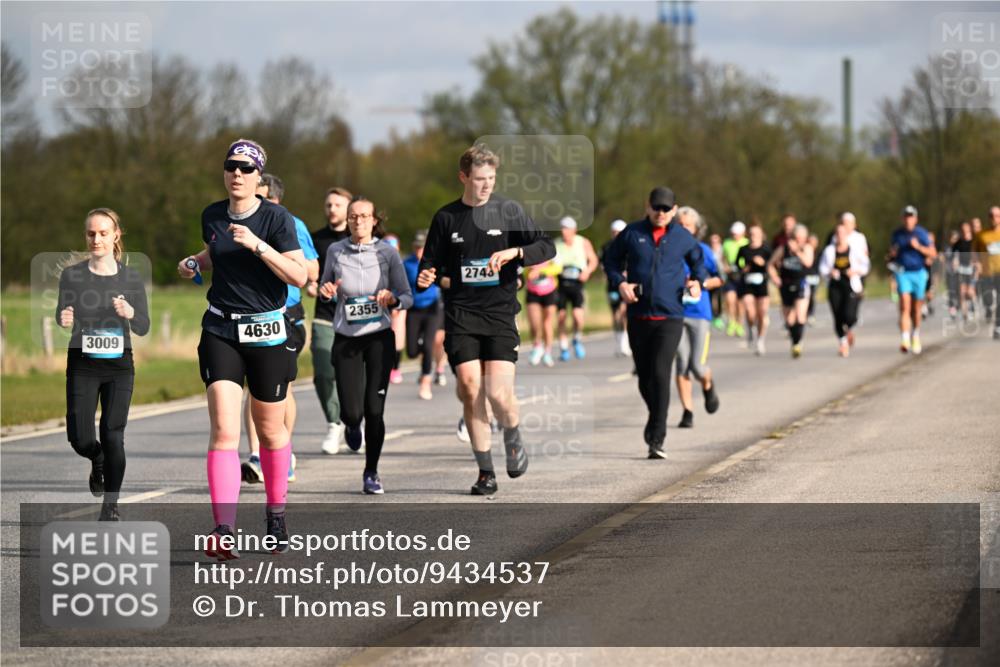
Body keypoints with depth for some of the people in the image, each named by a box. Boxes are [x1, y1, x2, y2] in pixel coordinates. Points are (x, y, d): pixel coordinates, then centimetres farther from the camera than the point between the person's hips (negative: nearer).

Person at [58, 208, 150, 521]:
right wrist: (64, 319, -27)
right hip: (82, 364, 0)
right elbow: (63, 316, -3)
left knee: (113, 435, -8)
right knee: (79, 437, -5)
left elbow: (143, 328, 2)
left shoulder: (131, 278, 1)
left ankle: (110, 507, 4)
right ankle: (98, 461, 33)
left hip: (119, 365, 0)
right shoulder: (72, 275, -1)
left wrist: (129, 313, -20)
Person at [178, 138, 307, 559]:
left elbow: (300, 276, -16)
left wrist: (257, 244, -25)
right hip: (220, 331, 2)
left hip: (268, 333, -2)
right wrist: (195, 263, 7)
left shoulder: (276, 218, -8)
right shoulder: (211, 216, 5)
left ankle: (276, 513, 34)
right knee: (224, 430, -13)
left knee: (270, 430, 11)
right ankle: (223, 531, -21)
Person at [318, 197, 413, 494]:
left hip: (379, 338, -1)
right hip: (345, 339, 1)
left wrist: (391, 299, -23)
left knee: (374, 410, -7)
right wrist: (325, 290, -8)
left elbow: (407, 297, -2)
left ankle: (371, 473, 12)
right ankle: (352, 425, 34)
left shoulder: (387, 252, -4)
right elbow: (325, 287, 15)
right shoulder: (335, 251, 1)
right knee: (351, 412, -7)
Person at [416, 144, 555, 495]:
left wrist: (514, 252, -16)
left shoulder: (509, 211, 4)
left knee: (498, 394, -13)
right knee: (470, 390, -8)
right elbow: (431, 262, 13)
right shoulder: (446, 217, 7)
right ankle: (485, 472, 3)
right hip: (460, 314, 1)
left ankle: (514, 440, 20)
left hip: (499, 313, -1)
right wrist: (426, 278, -9)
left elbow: (547, 247, 1)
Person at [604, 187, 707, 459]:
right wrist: (620, 282, -5)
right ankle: (656, 418, 38)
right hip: (638, 316, 2)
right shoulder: (632, 234, 3)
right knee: (644, 377, 9)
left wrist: (697, 281, 2)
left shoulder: (683, 238, 5)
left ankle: (657, 439, -14)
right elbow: (612, 260, 13)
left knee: (660, 374, -16)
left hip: (670, 317, -2)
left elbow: (698, 261, 22)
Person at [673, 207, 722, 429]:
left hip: (699, 313, -1)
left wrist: (700, 283, -8)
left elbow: (719, 278, 9)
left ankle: (708, 386, 30)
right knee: (682, 364, -5)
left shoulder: (703, 250, 3)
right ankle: (687, 412, 3)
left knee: (698, 366, -5)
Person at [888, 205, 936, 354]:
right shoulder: (897, 234, 5)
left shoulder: (922, 233, -2)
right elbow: (891, 252, 18)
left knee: (916, 309, 9)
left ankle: (915, 337, 33)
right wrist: (892, 253, -6)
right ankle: (905, 340, -23)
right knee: (905, 306, -15)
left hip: (919, 273, 0)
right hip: (903, 273, 0)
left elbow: (933, 254, -4)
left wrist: (918, 247, -18)